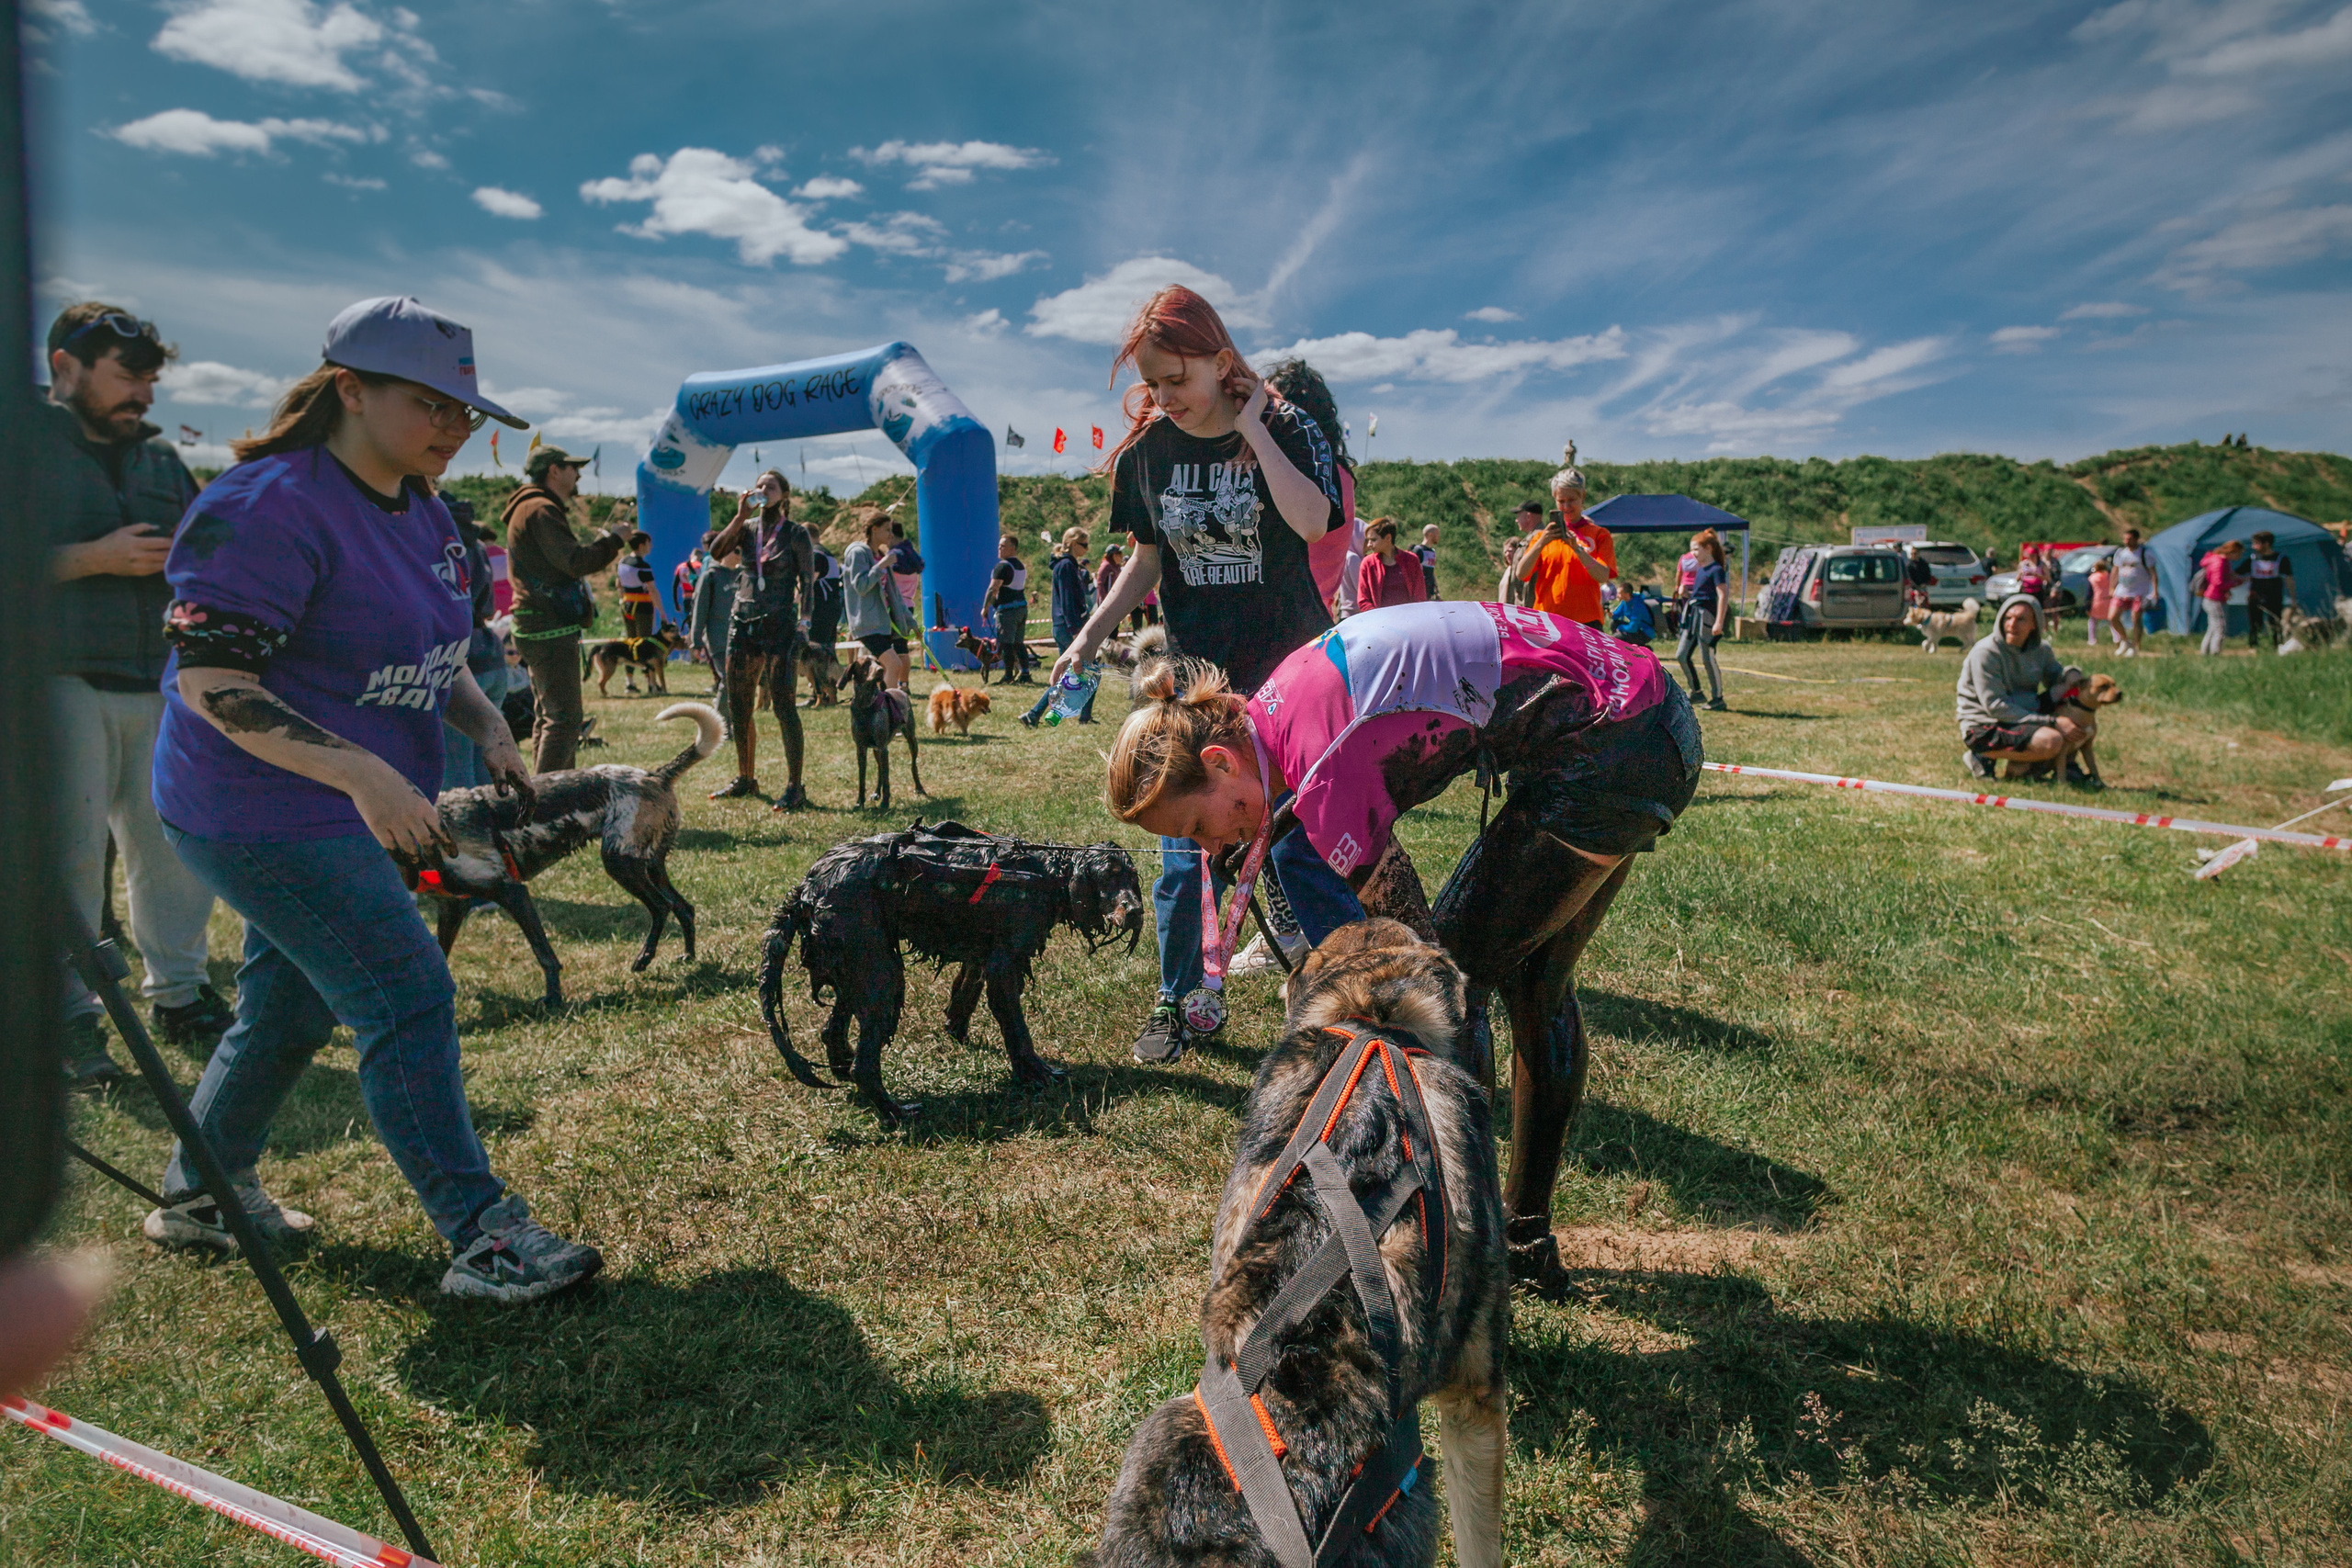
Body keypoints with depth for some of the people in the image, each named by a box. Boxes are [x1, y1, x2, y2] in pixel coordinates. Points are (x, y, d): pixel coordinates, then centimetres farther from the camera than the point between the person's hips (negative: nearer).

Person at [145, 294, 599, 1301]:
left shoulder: (422, 510, 9)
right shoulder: (270, 506, -19)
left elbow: (433, 653, 17)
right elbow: (211, 682, -24)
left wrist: (488, 727, -2)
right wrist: (365, 773, -33)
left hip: (349, 807, 9)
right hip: (262, 815, -9)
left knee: (292, 1006, 18)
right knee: (408, 998, -11)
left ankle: (197, 1195, 39)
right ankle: (482, 1237, -4)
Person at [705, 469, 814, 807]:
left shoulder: (796, 534, -1)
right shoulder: (747, 528, 11)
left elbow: (806, 586, -5)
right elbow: (716, 551, -4)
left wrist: (802, 630, -15)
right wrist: (740, 515, -9)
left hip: (779, 625, -5)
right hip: (742, 622, 5)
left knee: (783, 706, -9)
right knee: (739, 707, 9)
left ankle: (795, 787, -4)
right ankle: (745, 779, 22)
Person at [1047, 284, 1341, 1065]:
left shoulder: (1286, 429, -9)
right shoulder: (1148, 448, 1)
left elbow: (1313, 522, -28)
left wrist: (1252, 428, -24)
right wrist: (1091, 633, 2)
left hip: (1288, 665, -3)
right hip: (1193, 672, 3)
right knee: (1184, 845, 4)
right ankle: (1182, 1000, 18)